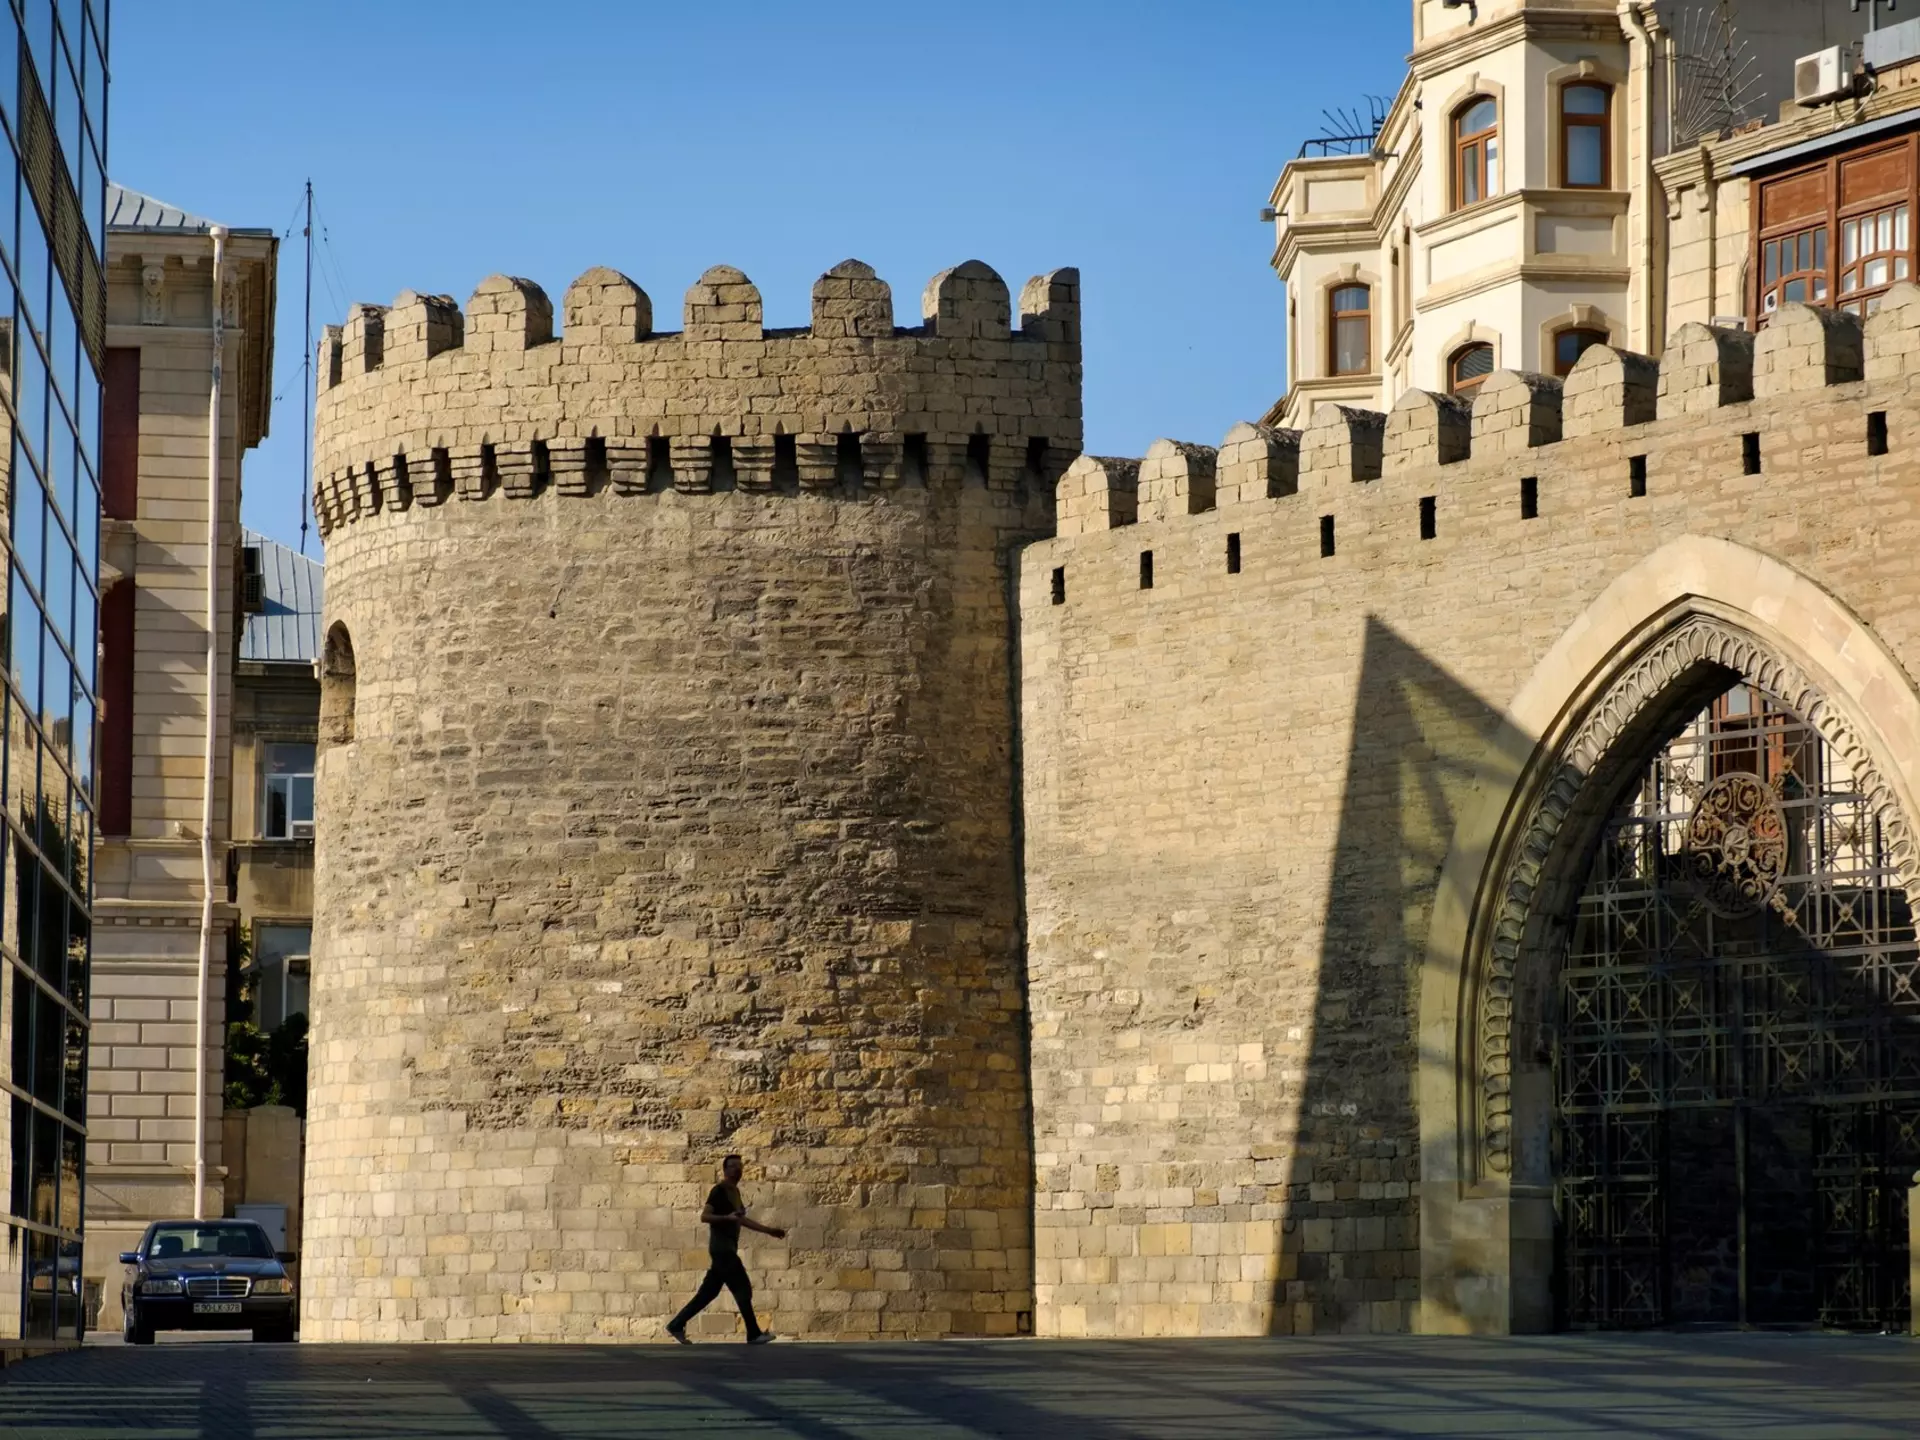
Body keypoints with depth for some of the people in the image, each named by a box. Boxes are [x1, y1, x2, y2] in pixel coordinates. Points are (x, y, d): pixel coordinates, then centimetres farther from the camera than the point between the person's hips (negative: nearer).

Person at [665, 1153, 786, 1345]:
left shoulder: (734, 1191, 17)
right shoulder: (718, 1191, -12)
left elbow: (741, 1220, 27)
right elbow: (704, 1216, -20)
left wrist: (768, 1230, 27)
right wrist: (727, 1217, -32)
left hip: (727, 1248, 10)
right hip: (721, 1247, -10)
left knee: (708, 1291, 10)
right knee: (743, 1289, -8)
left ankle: (676, 1325, 14)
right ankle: (754, 1334, -4)